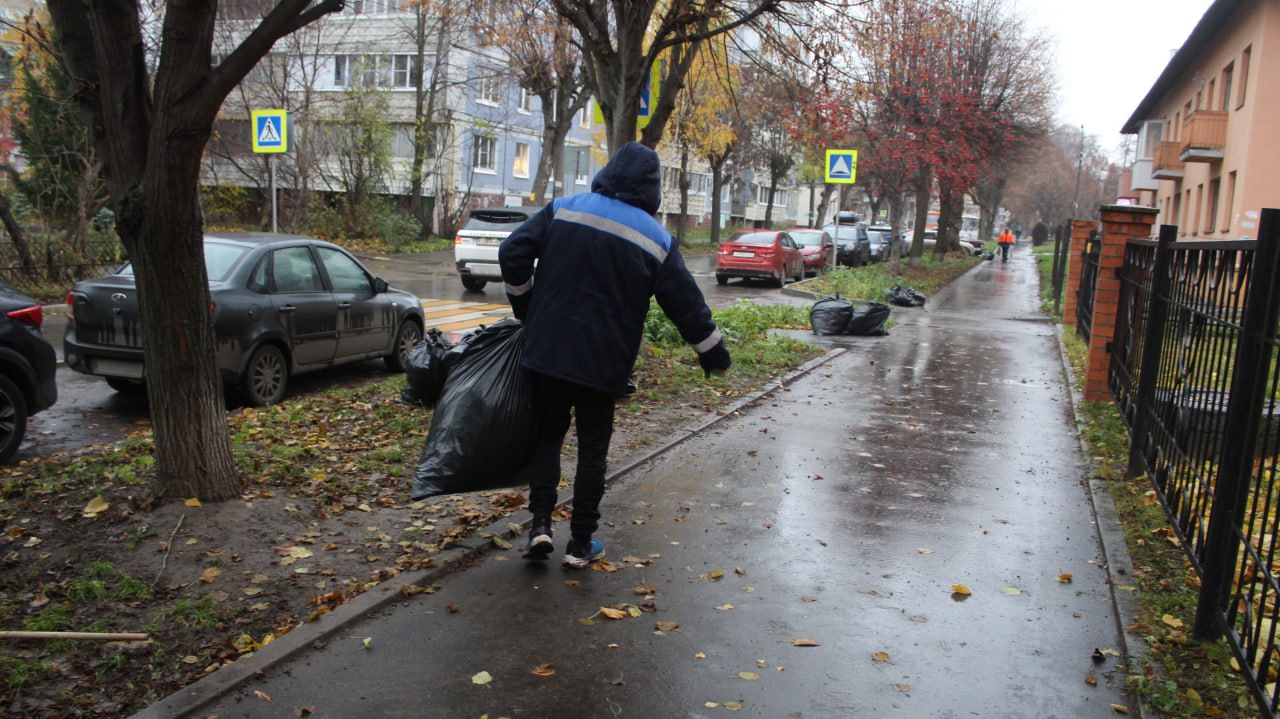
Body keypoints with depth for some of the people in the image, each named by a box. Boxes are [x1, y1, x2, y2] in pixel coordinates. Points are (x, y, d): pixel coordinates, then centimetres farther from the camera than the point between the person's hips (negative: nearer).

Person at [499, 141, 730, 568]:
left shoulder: (563, 210, 1)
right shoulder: (656, 240, -1)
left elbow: (513, 253, -3)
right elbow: (685, 302, 1)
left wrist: (525, 307, 12)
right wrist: (713, 352, 13)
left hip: (546, 352, 1)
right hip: (603, 363, -1)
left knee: (547, 435, 16)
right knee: (593, 449, 10)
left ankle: (540, 523, 6)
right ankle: (581, 542, 15)